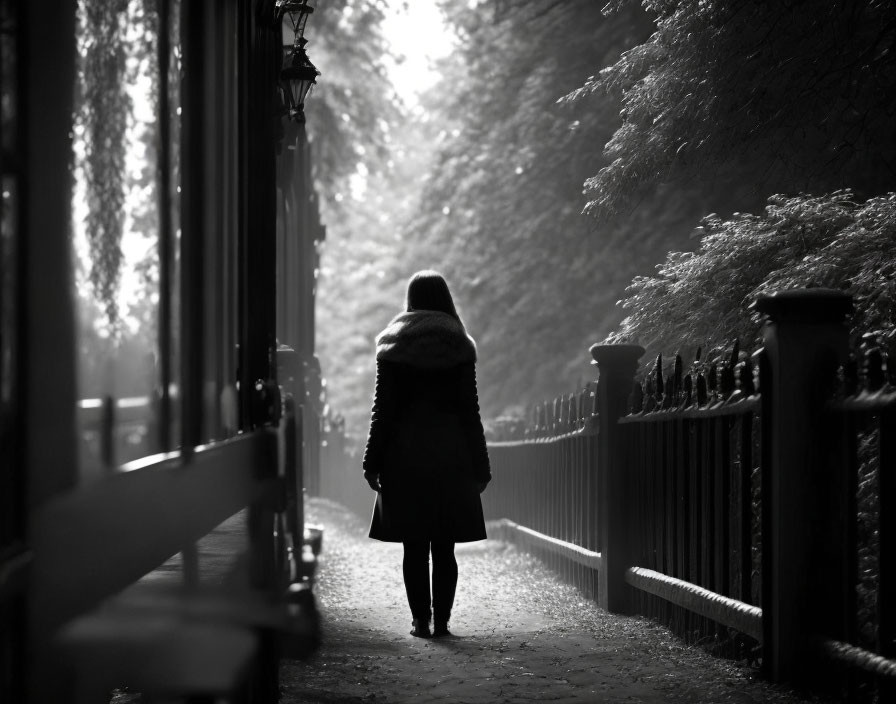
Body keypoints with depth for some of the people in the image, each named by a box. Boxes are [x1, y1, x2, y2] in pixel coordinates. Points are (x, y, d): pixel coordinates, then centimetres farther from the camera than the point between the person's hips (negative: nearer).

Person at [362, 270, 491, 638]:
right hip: (450, 457, 0)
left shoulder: (393, 346, 2)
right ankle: (441, 620, 2)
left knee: (414, 547, 5)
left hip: (405, 456, 0)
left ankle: (420, 619, 2)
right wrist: (480, 466, 5)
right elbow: (470, 410, 2)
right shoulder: (460, 346, 2)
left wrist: (373, 462, 4)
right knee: (444, 548, 4)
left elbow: (383, 408, 0)